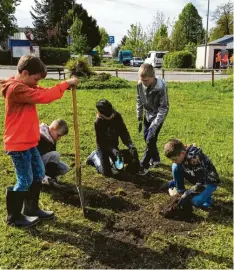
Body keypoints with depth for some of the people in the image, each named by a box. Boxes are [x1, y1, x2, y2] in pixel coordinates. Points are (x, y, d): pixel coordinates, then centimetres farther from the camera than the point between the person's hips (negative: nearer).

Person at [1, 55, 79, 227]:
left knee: (39, 174, 17)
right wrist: (66, 84, -20)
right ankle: (14, 217, 19)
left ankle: (32, 209, 32)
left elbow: (42, 92, 8)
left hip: (28, 142, 10)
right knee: (25, 181, 1)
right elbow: (44, 97, -29)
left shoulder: (23, 87, 11)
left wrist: (66, 85, -7)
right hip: (18, 144, -10)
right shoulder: (16, 89, -22)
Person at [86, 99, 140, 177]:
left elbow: (123, 132, -11)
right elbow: (100, 141, -22)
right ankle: (95, 157, 16)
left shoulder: (117, 116, -14)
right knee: (107, 172, -8)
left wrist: (130, 145, -28)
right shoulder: (98, 122, -24)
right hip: (103, 147, -4)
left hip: (114, 145, 4)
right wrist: (113, 150, -35)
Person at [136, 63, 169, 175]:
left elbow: (164, 108, -26)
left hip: (158, 116, -6)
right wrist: (139, 118, 2)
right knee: (147, 138, 15)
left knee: (151, 140, -7)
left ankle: (143, 166, 6)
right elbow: (139, 101, 0)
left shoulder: (161, 88, -32)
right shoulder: (140, 84, -16)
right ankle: (155, 158, 37)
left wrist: (153, 126, -29)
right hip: (148, 115, 6)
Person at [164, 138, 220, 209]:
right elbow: (177, 172, 1)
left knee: (195, 201, -32)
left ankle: (206, 196, 2)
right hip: (196, 178, 7)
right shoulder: (181, 155, -14)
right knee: (176, 166, -14)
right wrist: (180, 190, -7)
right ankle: (180, 192, -2)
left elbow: (201, 181, -31)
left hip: (209, 181, -7)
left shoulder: (195, 158, -37)